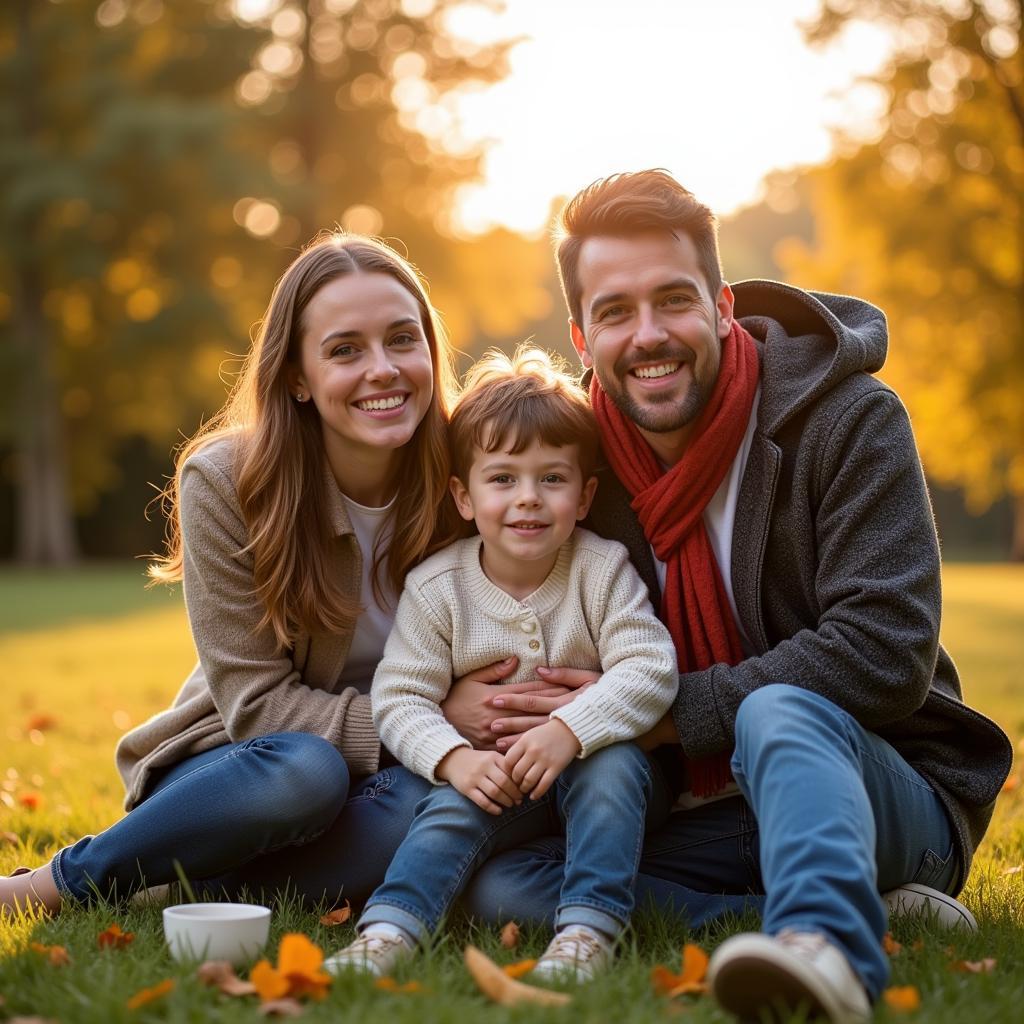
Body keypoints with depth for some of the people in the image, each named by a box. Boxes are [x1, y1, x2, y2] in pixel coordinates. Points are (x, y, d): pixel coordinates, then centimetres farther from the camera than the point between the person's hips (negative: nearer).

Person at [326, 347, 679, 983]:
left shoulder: (602, 569, -9)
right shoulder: (436, 587, -6)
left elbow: (650, 670, -19)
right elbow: (401, 697, -9)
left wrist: (571, 729, -35)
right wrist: (455, 758, -28)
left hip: (596, 767, -1)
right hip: (492, 777, 1)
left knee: (612, 764, -31)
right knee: (455, 805, -26)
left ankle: (588, 931, -34)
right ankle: (387, 934, -35)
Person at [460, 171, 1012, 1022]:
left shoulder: (847, 418, -10)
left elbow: (885, 652, -20)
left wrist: (667, 711, -20)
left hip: (878, 794, -4)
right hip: (697, 821, 5)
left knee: (779, 715, -37)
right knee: (500, 882, -20)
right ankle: (854, 916, -24)